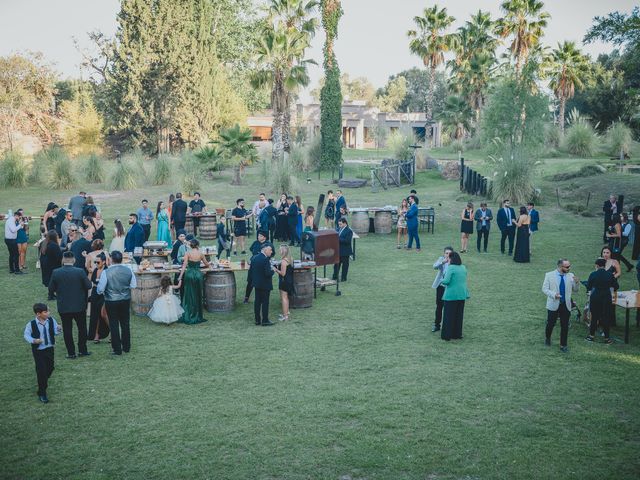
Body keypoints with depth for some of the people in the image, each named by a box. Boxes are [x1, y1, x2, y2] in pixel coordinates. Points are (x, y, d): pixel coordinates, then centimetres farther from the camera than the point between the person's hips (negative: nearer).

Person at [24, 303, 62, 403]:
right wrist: (33, 340, -24)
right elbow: (26, 335, -7)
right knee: (41, 371, -2)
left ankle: (44, 382, 49)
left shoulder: (51, 320, -7)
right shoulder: (31, 324, -17)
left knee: (50, 368, 16)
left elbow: (55, 331, 0)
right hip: (38, 351, -4)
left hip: (50, 348, 4)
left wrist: (58, 330, -23)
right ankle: (42, 393, 12)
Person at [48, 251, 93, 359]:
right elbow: (89, 286, -8)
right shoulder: (80, 272, -14)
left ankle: (71, 353, 14)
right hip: (79, 306, 0)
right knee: (82, 328, 16)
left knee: (67, 330, 10)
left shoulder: (56, 273, -9)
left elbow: (51, 289, -2)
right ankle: (82, 350, 21)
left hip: (63, 307, 1)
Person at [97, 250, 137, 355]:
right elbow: (133, 285, 2)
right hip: (126, 300, 4)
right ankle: (126, 347, 25)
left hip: (111, 301, -3)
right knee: (125, 323, 16)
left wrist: (99, 291, 11)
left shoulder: (106, 272, -17)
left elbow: (100, 289, -12)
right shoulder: (128, 270, -7)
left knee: (114, 325, 6)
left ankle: (117, 349, 9)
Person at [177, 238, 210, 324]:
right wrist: (209, 266, 38)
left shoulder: (188, 253, -4)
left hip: (189, 274, -1)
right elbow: (207, 264, 15)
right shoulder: (201, 254, 2)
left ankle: (187, 317, 8)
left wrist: (180, 276, -11)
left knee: (189, 296, 7)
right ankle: (197, 317, 17)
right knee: (197, 297, 12)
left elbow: (184, 265, -11)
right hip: (198, 275, 1)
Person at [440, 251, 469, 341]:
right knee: (459, 315, 14)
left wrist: (441, 281, -1)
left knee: (449, 315, 5)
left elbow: (446, 281, -22)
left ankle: (447, 335, 10)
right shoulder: (463, 268, 6)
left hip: (451, 295, -6)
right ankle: (457, 334, 21)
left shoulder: (451, 268, -16)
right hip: (462, 295, 6)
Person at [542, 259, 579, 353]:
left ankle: (563, 345, 16)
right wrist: (554, 294, -22)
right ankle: (547, 338, 37)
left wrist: (576, 282, -14)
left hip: (566, 305, 2)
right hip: (553, 305, -2)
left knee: (565, 326, 4)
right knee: (550, 324, 10)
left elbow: (575, 291, 5)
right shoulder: (549, 275, -6)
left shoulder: (570, 276, 1)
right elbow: (544, 289, -5)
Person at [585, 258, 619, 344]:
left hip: (595, 297, -1)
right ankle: (606, 338, 13)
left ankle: (591, 335, 20)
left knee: (594, 316, 12)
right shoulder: (609, 275, -6)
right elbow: (616, 286, 1)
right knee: (605, 317, 8)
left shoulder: (593, 274, -9)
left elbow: (588, 287, -2)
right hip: (607, 298, 1)